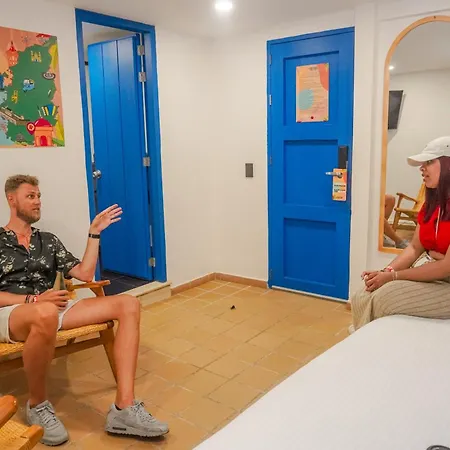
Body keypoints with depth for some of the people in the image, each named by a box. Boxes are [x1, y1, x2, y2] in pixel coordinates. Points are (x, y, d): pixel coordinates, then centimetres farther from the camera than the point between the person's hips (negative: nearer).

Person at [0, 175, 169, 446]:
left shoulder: (48, 240, 23)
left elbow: (85, 274, 13)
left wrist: (95, 233, 8)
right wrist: (34, 299, -14)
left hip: (48, 310, 5)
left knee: (128, 305, -15)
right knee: (46, 314, -44)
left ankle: (124, 409, -26)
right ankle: (38, 405, -14)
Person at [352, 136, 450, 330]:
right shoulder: (432, 203, 9)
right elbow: (414, 247, 7)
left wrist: (393, 276, -18)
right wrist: (386, 271, -11)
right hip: (425, 273, 7)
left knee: (382, 298, -24)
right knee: (362, 299, -9)